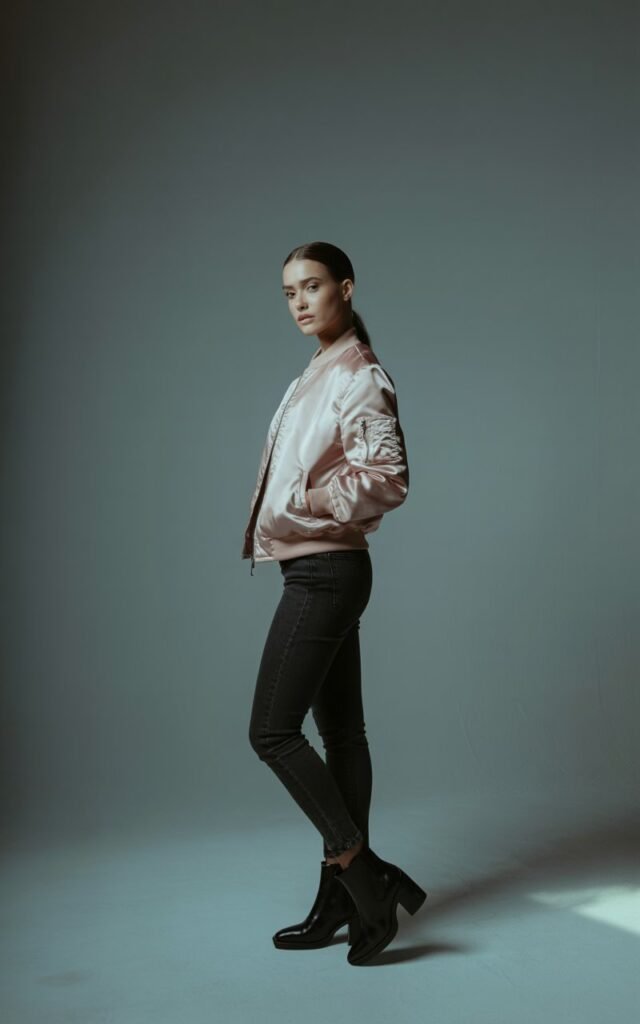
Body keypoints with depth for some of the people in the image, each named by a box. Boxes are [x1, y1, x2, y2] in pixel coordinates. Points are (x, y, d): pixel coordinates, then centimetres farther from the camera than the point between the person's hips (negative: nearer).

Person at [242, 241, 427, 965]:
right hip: (317, 571, 10)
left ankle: (368, 877, -3)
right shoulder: (319, 375, 17)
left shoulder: (359, 378, -11)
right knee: (339, 730, 10)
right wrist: (284, 512, 6)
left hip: (325, 572, -10)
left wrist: (297, 503, -19)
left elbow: (387, 478, -22)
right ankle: (345, 895, 18)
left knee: (272, 730, -9)